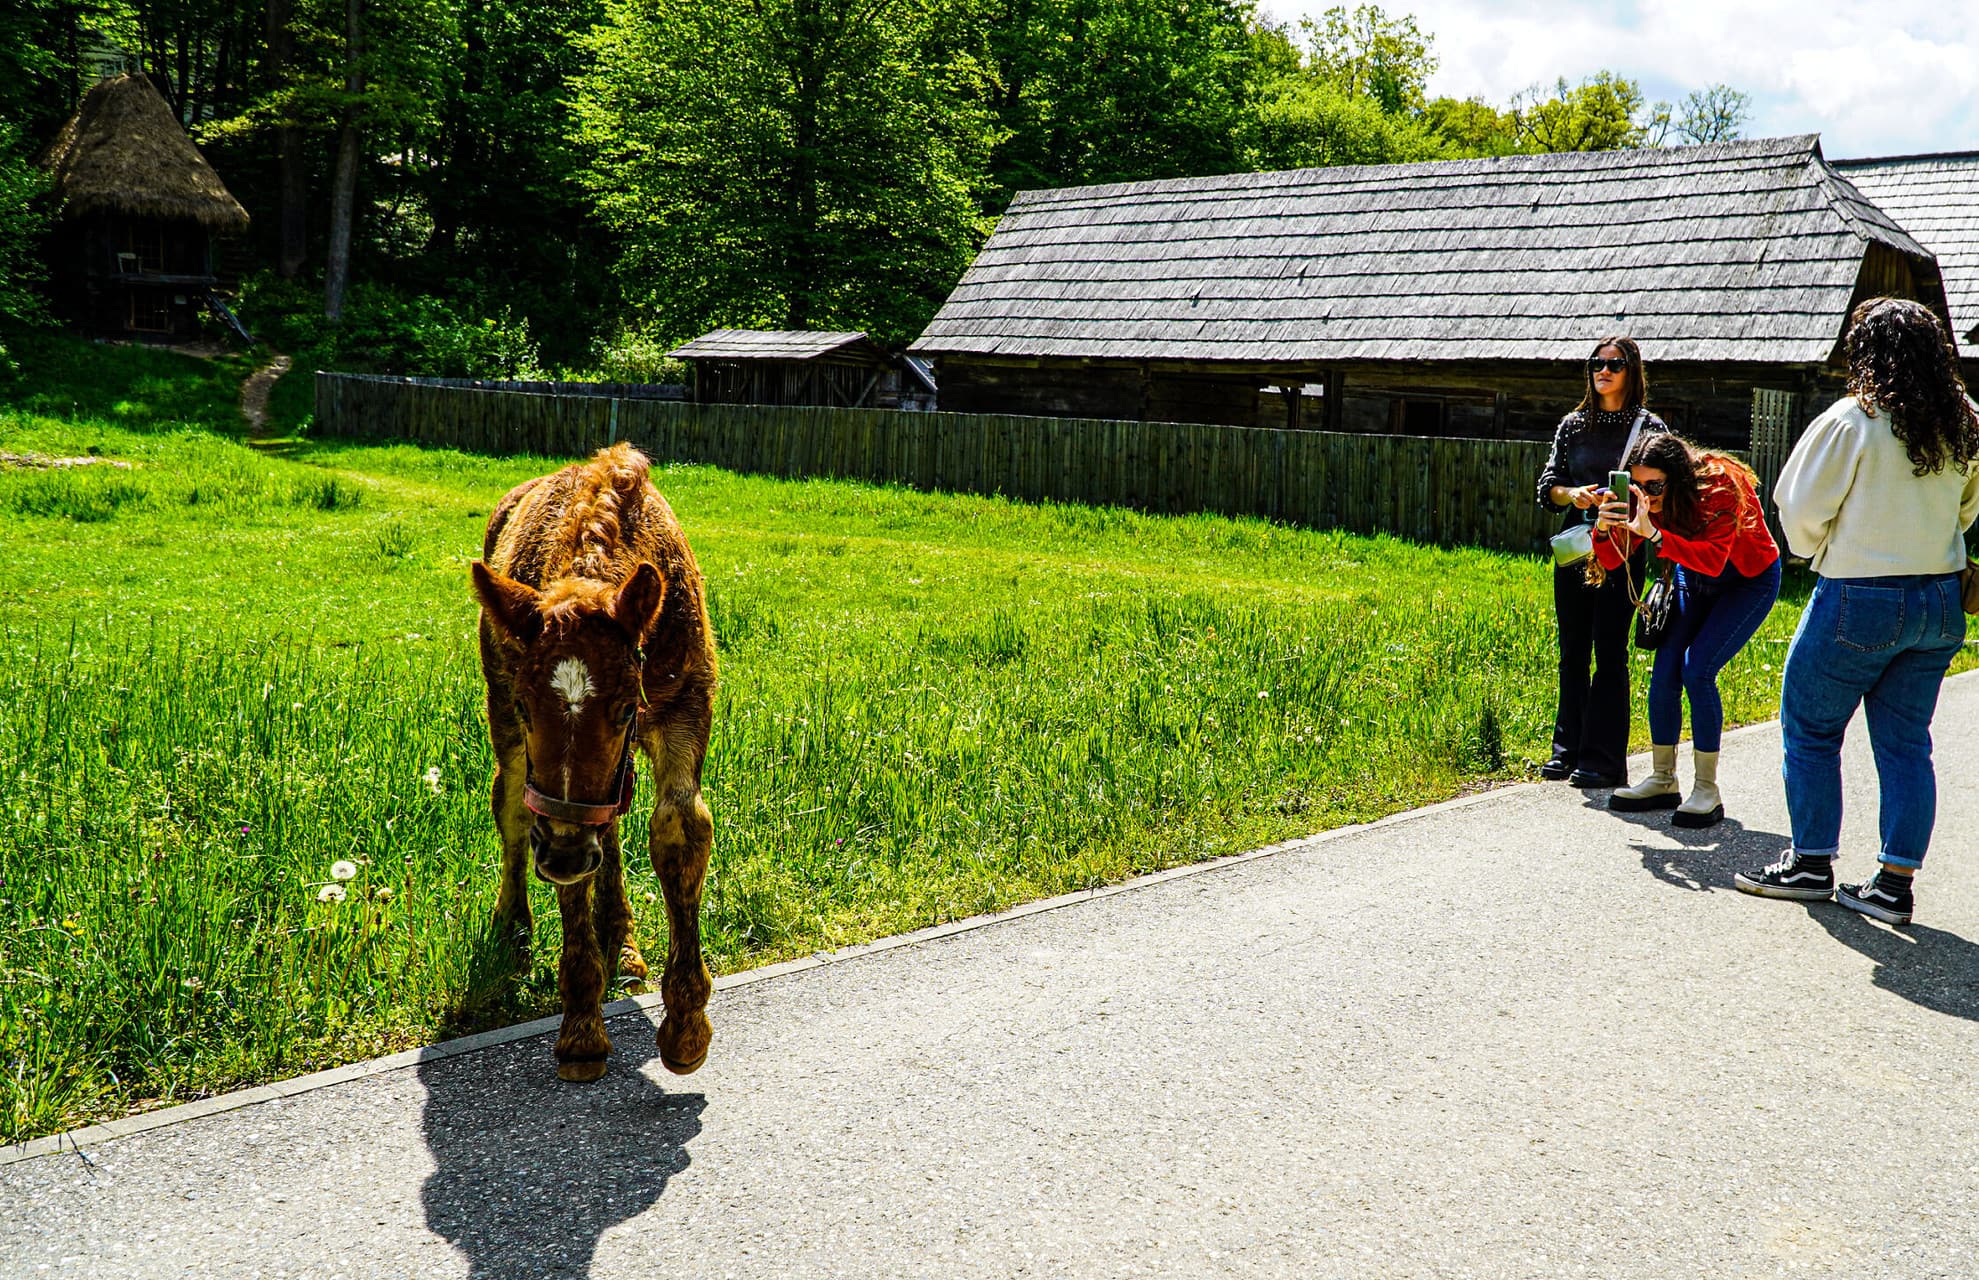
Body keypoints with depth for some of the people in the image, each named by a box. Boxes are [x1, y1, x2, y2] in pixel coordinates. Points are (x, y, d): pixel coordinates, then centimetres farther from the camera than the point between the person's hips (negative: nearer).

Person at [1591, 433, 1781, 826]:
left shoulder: (1721, 487, -33)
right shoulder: (1643, 499, -17)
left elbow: (1714, 559, -45)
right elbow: (1612, 561, -17)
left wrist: (1655, 535, -56)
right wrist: (1604, 529, -38)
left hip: (1749, 580, -6)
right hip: (1694, 579, 6)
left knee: (1697, 669, -20)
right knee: (1665, 670, -7)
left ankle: (1707, 791, -12)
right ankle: (1662, 781, 8)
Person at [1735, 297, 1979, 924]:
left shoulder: (1852, 421, -14)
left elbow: (1801, 508, -9)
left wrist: (1814, 552, 10)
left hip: (1859, 600, -6)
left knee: (1810, 730, 8)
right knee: (1905, 742, 10)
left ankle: (1812, 864, 15)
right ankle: (1895, 883, 12)